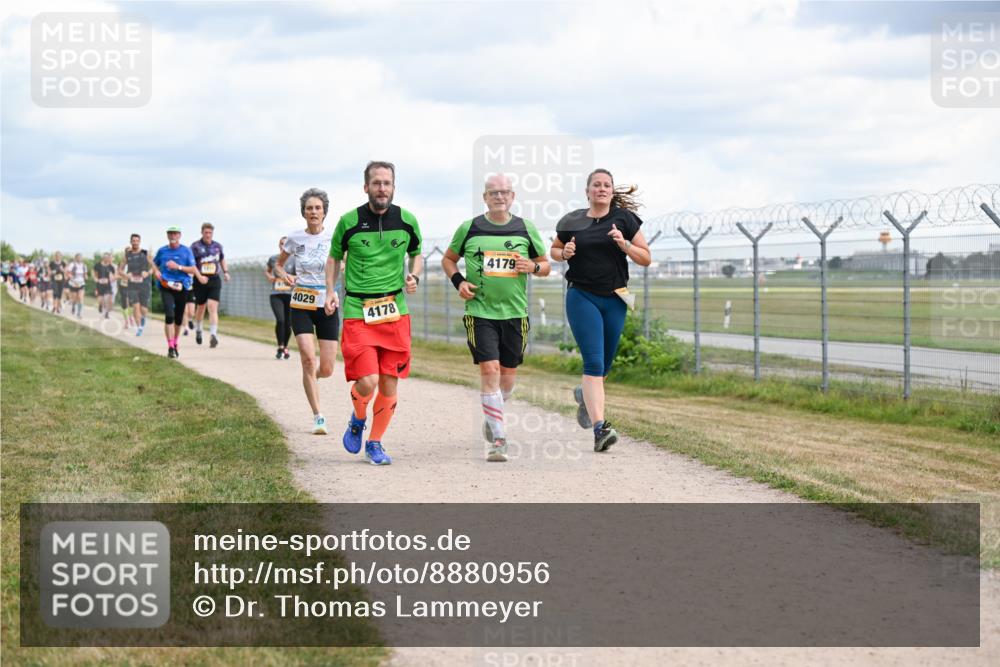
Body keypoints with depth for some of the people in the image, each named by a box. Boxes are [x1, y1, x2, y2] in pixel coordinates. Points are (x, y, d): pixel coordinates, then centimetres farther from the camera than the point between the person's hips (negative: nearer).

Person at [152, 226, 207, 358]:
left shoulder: (186, 251, 2)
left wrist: (178, 267, -15)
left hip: (182, 287, 1)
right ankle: (170, 347, -19)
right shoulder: (162, 251, 6)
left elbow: (193, 269, -3)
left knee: (179, 318, 11)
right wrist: (156, 271, 2)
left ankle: (175, 344, 32)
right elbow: (154, 263, 23)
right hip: (166, 287, -1)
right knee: (169, 316, -17)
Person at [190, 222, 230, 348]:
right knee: (200, 307, 14)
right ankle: (198, 330, 40)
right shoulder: (195, 246, -3)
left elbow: (222, 259, 27)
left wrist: (225, 272, 15)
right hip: (200, 280, -1)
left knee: (213, 307, -13)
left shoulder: (217, 246, 10)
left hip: (214, 280, 1)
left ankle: (213, 335, -21)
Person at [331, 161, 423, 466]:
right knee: (366, 381, -14)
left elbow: (416, 253, 20)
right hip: (358, 312, -3)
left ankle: (375, 443, 21)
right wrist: (331, 290, 4)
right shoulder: (349, 221, -3)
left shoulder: (407, 220, 2)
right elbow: (335, 256, 14)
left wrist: (413, 277, 1)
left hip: (395, 311, 3)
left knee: (389, 384, 3)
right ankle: (357, 419, 20)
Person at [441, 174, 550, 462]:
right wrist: (458, 282, -3)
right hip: (479, 311, -2)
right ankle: (498, 439, -11)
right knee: (489, 369, -13)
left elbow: (546, 265, 13)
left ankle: (492, 416, 38)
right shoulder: (469, 228, 2)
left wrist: (533, 267, -9)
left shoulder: (526, 229, 5)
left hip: (515, 312, 2)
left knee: (508, 373, 9)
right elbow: (448, 259, 15)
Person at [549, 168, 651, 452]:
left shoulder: (624, 219, 3)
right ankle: (599, 428, -22)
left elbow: (646, 258, 4)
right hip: (582, 297, -2)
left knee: (604, 365, 13)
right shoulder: (572, 221, 4)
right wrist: (564, 253, -3)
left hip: (615, 299, 2)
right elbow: (554, 249, 20)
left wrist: (624, 244, -13)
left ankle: (584, 394, 48)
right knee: (594, 363, -15)